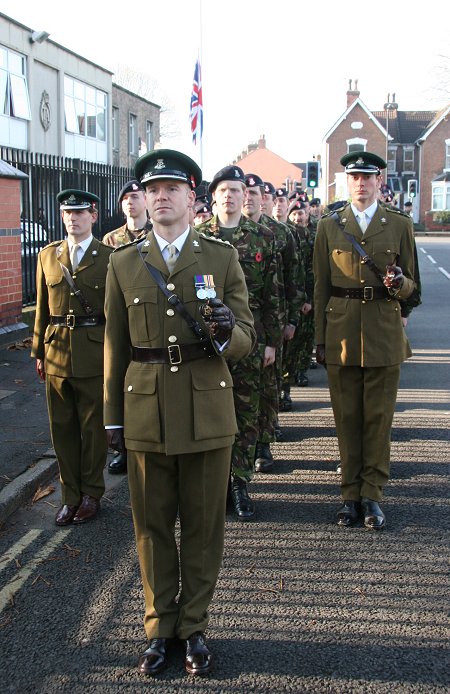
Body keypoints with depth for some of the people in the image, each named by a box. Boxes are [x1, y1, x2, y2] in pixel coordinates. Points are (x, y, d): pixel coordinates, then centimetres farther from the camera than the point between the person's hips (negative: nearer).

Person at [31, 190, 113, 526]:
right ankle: (71, 496, 21)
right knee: (62, 427, 9)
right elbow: (42, 308, 11)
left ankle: (91, 494, 22)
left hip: (95, 353, -3)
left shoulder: (109, 257, -3)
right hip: (57, 352, 3)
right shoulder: (48, 255, 8)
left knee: (94, 427, 7)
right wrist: (39, 351, 10)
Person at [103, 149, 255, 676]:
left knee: (203, 525, 9)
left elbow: (245, 341, 1)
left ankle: (194, 627, 26)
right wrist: (112, 415, 9)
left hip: (207, 410, -1)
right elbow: (116, 345, 8)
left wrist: (226, 332, -23)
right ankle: (160, 627, 28)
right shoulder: (123, 263, 5)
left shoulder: (222, 258, 1)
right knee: (152, 524, 11)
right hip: (146, 412, 1)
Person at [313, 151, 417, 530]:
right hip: (341, 334, 1)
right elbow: (321, 287, 8)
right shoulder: (329, 226, 8)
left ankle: (372, 495, 14)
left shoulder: (400, 224, 6)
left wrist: (398, 283, -17)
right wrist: (320, 339, 4)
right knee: (347, 418, 6)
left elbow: (410, 284, 8)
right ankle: (351, 494, 17)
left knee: (379, 417, 3)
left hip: (384, 334, -1)